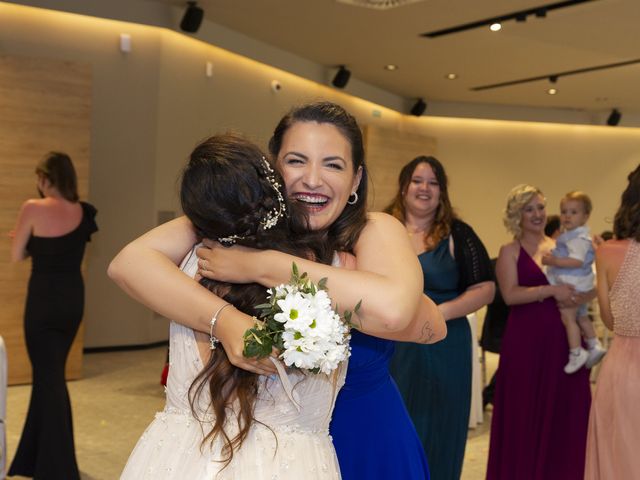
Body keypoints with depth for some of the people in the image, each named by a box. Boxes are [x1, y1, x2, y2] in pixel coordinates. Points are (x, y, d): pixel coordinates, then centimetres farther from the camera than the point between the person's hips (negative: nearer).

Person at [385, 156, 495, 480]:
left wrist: (441, 312, -15)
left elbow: (485, 289, -2)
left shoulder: (457, 234, 2)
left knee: (435, 432, 8)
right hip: (385, 348, 1)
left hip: (441, 350, -1)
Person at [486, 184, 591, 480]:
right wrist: (552, 291, -18)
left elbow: (588, 286, 10)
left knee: (565, 411, 7)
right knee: (526, 413, 3)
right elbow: (510, 295, -15)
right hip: (526, 340, -4)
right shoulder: (510, 251, -2)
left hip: (563, 338, 4)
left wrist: (577, 298, -10)